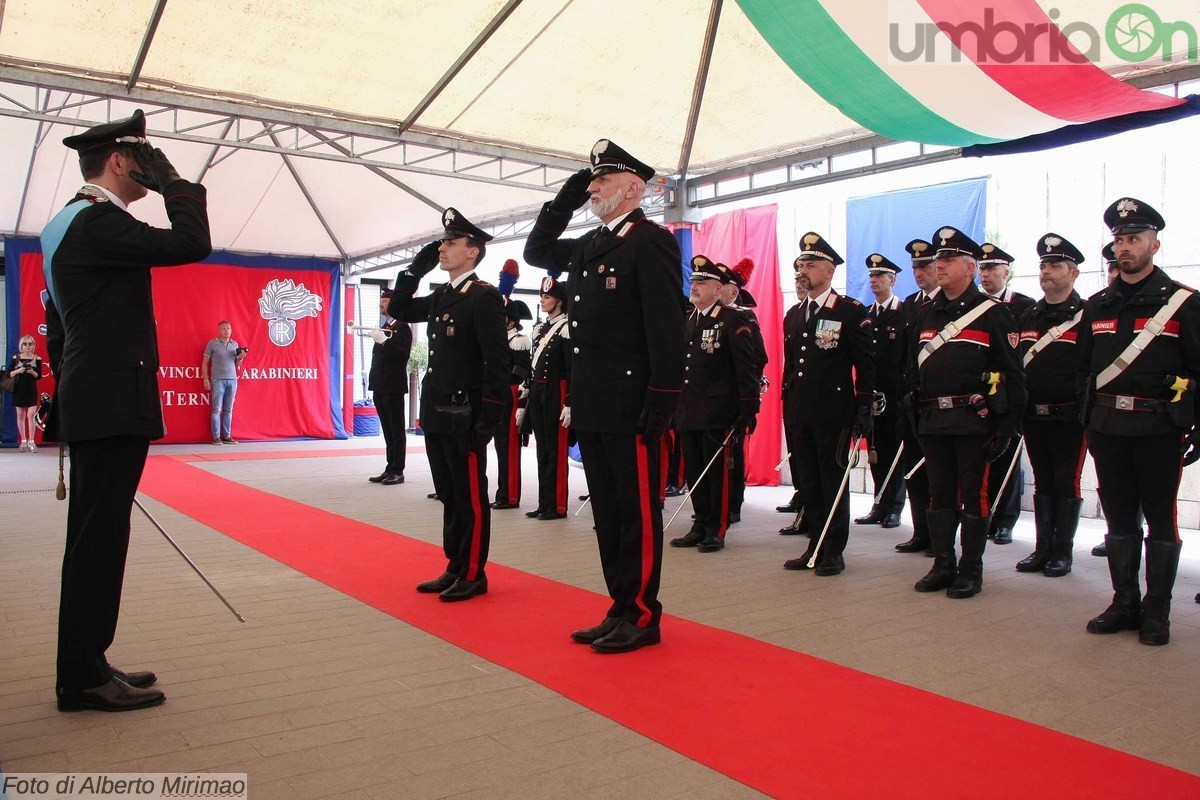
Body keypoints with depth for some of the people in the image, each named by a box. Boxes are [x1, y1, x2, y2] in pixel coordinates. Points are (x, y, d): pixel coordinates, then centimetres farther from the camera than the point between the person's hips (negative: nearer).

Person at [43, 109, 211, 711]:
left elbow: (57, 329, 23)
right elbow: (191, 244, -22)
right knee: (99, 537, -5)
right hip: (113, 405, -10)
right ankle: (83, 677, 2)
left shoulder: (65, 224, 19)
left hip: (91, 404, 10)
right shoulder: (99, 220, -13)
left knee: (94, 537, 13)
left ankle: (83, 666, 22)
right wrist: (172, 180, -8)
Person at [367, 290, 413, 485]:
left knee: (397, 430, -3)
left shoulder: (403, 328, -7)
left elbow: (403, 355, -19)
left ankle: (398, 471, 0)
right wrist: (374, 383, 15)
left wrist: (384, 341, -25)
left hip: (393, 387, -8)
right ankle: (390, 469, 14)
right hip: (380, 387, 8)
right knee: (388, 431, 10)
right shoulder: (383, 328, 17)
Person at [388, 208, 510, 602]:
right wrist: (416, 268, 12)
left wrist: (488, 420, -20)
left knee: (470, 499, 2)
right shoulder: (441, 296, 13)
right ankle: (455, 569, 24)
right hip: (436, 415, 8)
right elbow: (398, 310, 25)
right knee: (449, 496, 14)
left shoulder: (484, 297, -12)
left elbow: (497, 363, -17)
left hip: (464, 418, -8)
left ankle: (473, 575, 12)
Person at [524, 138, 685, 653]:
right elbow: (536, 252, 31)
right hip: (592, 408, 9)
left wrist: (660, 403, -19)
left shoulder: (652, 241, -8)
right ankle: (622, 609, 23)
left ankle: (641, 616, 12)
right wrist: (564, 202, 17)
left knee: (639, 514, 1)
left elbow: (667, 329, -15)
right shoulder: (589, 245, 17)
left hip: (631, 410, -8)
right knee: (607, 513, 13)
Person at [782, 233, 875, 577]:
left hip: (834, 415, -6)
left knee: (834, 481, 2)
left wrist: (863, 410, -11)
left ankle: (834, 551, 12)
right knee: (808, 483, 11)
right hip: (801, 414, 6)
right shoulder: (794, 317, 15)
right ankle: (815, 547, 21)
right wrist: (788, 406, 15)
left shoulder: (852, 312, -5)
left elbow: (866, 365, -7)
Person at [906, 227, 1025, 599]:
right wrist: (912, 412, 12)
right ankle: (943, 565, 21)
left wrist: (1007, 425, -11)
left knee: (973, 494, 2)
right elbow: (912, 368, 18)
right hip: (933, 421, 6)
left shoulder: (991, 313, -3)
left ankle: (971, 570, 12)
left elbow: (1012, 373, -6)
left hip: (973, 420, -5)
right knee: (939, 494, 10)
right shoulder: (925, 314, 15)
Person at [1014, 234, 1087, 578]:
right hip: (1033, 416, 6)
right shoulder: (1028, 317, 13)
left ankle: (1063, 552, 13)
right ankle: (1042, 548, 21)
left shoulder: (1086, 315, -5)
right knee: (1043, 483, 12)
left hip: (1069, 416, -5)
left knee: (1066, 484, 3)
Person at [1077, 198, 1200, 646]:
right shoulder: (1097, 306, 12)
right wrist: (1088, 423, 10)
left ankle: (1157, 612, 13)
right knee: (1118, 517, 10)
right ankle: (1125, 603, 21)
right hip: (1108, 428, 4)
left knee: (1160, 518, 4)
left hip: (1158, 428, -4)